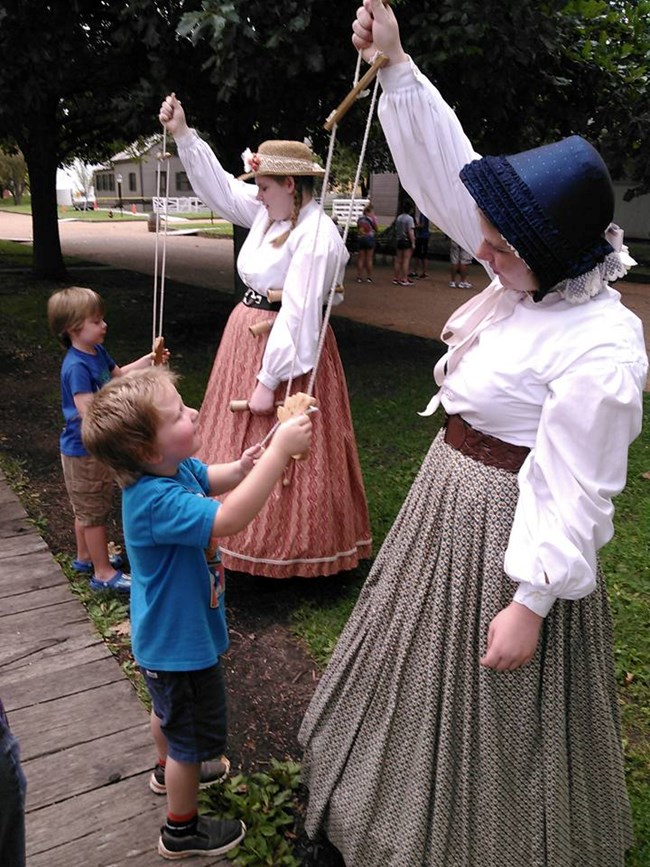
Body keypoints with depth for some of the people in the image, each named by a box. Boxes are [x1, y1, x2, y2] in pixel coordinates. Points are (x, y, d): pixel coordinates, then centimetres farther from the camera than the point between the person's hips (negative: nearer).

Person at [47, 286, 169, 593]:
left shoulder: (97, 352, 0)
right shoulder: (77, 366, -27)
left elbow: (118, 375, 20)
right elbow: (88, 411, -34)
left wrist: (148, 360, 9)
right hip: (83, 452, -9)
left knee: (87, 508, 23)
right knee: (94, 510, 5)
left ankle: (85, 557, 41)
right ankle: (103, 573, 18)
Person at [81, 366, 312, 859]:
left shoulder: (172, 467, -13)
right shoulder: (156, 501, -39)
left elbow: (209, 479, 7)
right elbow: (230, 519, -49)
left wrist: (243, 466, -15)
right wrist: (280, 449, -47)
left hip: (168, 634, 9)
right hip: (181, 643, -9)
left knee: (169, 708, 35)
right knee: (195, 735, 15)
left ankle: (171, 768, 63)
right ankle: (182, 832, 40)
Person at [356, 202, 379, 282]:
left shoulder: (360, 218, 4)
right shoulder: (372, 218, -8)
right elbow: (377, 229, -3)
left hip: (360, 238, 3)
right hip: (369, 238, -3)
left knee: (360, 258, 7)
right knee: (369, 259, 1)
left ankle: (359, 277, 5)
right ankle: (369, 277, 3)